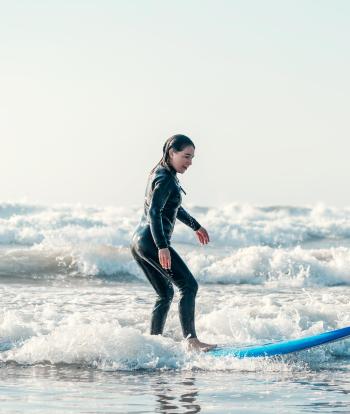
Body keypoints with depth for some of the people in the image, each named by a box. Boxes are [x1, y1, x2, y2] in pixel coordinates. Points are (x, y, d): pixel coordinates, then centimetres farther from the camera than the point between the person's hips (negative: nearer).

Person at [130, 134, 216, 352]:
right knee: (189, 285, -12)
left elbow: (174, 207, 33)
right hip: (151, 241, -10)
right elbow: (154, 213, -23)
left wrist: (196, 226, 44)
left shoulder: (163, 174, 18)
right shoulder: (165, 179, -13)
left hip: (139, 241, 10)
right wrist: (162, 247, -30)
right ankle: (191, 340, -20)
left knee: (166, 294, 16)